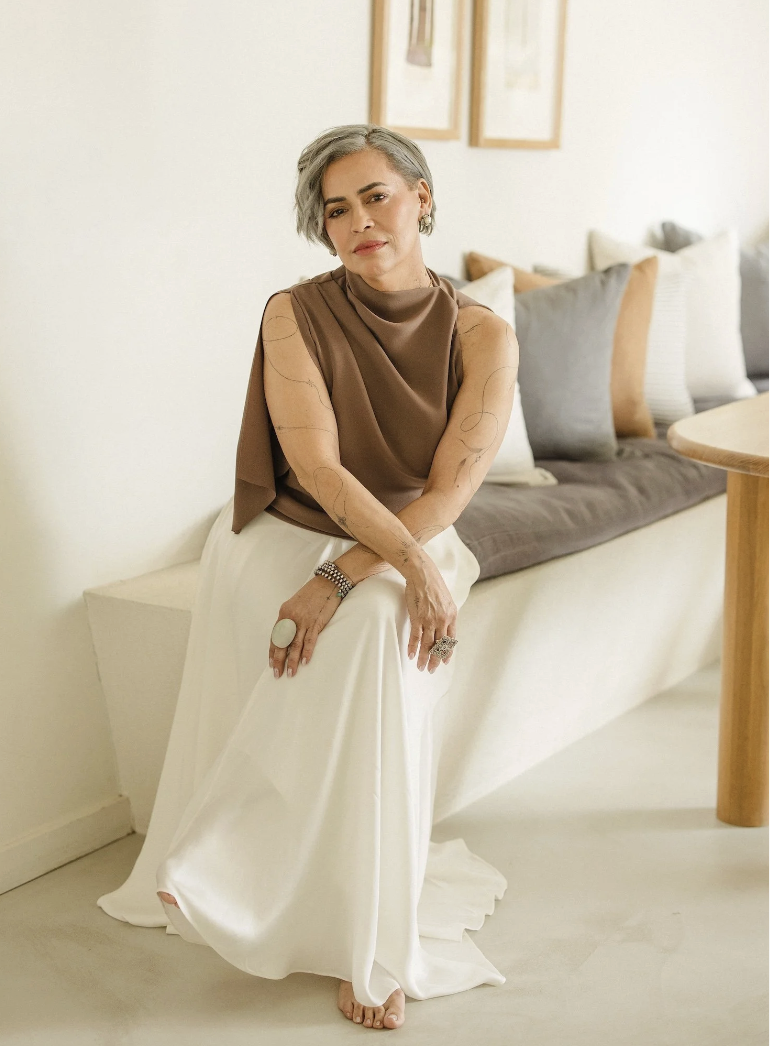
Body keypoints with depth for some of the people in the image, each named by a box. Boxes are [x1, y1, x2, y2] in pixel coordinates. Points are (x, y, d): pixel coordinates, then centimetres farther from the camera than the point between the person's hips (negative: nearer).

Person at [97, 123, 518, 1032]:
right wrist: (415, 564, -26)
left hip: (410, 552, 0)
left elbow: (450, 492, -14)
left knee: (378, 634, -31)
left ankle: (370, 942, -15)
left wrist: (341, 580, -24)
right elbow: (316, 465, -17)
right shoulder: (296, 315, -10)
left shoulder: (482, 336, -8)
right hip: (279, 540, 0)